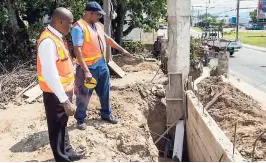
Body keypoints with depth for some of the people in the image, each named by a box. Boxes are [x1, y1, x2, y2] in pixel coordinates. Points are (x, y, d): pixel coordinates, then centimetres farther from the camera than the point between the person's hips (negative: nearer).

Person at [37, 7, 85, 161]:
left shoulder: (57, 37, 6)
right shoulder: (48, 41, -25)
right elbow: (50, 75, -30)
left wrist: (72, 83, 20)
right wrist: (65, 100, -30)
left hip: (64, 90, 10)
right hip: (55, 94, -10)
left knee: (63, 125, 23)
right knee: (57, 128, 8)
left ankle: (67, 152, 41)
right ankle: (62, 158, 24)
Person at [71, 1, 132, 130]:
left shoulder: (98, 25, 10)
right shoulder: (79, 27, -17)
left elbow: (108, 39, 23)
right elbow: (77, 50, -24)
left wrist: (122, 50, 24)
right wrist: (86, 71, -29)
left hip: (102, 65, 8)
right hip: (88, 68, -8)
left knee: (104, 93, 19)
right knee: (84, 96, 6)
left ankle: (106, 114, 36)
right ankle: (80, 119, 24)